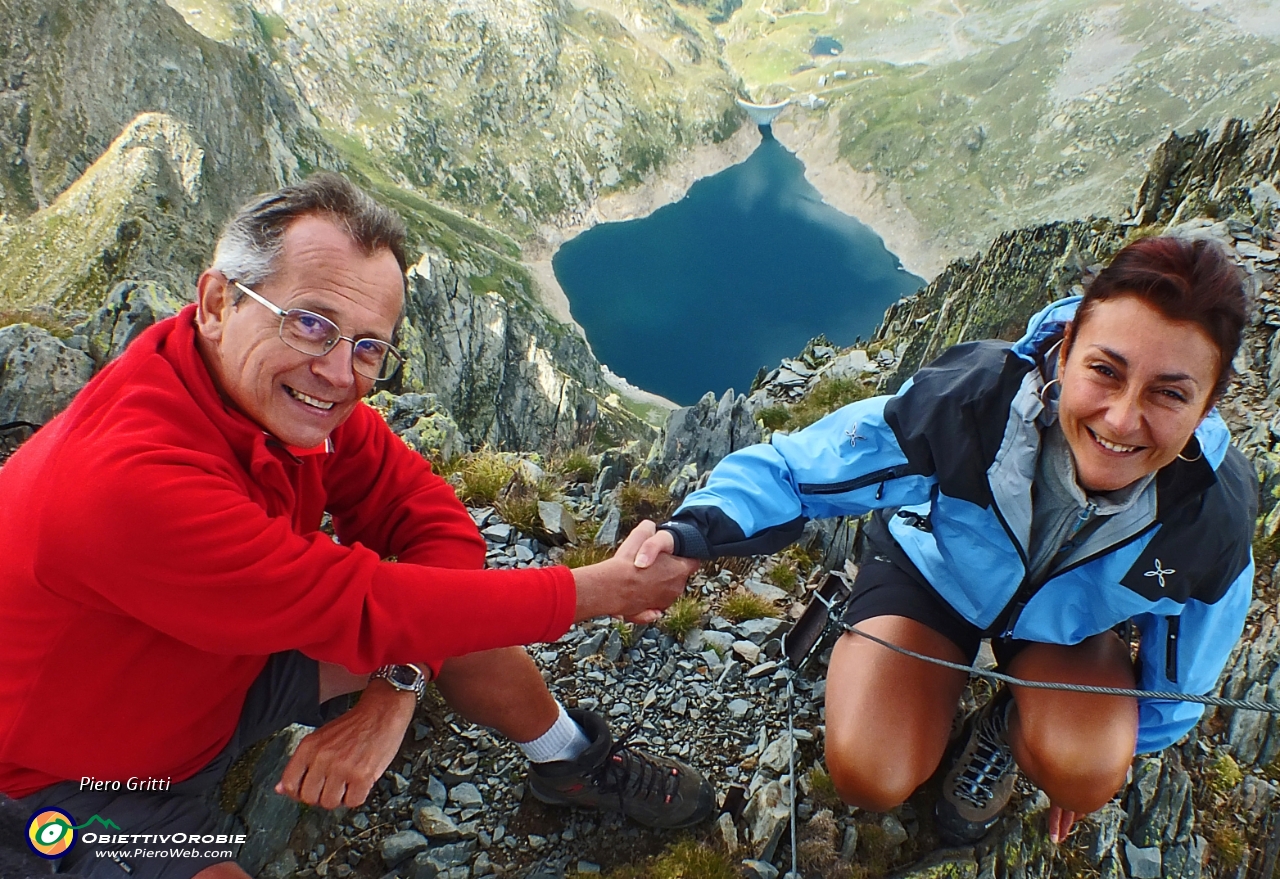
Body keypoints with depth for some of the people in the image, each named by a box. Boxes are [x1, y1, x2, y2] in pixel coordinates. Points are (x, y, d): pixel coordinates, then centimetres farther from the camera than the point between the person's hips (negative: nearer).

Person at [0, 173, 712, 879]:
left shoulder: (301, 396, -16)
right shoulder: (128, 480, -38)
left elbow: (435, 523, -12)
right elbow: (364, 608, -36)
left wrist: (395, 694, -25)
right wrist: (602, 592, -31)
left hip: (230, 665, 6)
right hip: (86, 770, -6)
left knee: (456, 609, -6)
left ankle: (575, 763, 19)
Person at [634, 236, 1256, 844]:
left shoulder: (1214, 519, -30)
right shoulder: (977, 398, -40)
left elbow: (1179, 680, -8)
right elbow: (790, 470, -29)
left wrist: (1106, 758, 8)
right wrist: (691, 532, -49)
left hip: (1068, 619, 2)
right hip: (931, 568, -1)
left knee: (1083, 774, -26)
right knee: (869, 777, -18)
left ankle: (1007, 728, 10)